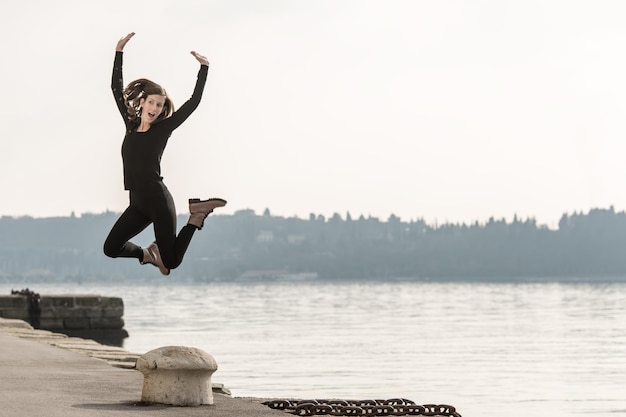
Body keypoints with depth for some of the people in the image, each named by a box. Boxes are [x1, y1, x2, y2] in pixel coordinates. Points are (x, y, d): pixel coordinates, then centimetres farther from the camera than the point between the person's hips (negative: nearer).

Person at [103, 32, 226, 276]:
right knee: (111, 248, -4)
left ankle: (197, 216, 15)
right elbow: (116, 88, 11)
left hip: (158, 200, -5)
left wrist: (204, 68, -7)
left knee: (171, 261, -6)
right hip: (137, 203, 5)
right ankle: (149, 254, 22)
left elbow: (194, 102, -4)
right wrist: (119, 51, 7)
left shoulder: (163, 128, -1)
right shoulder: (131, 124, 10)